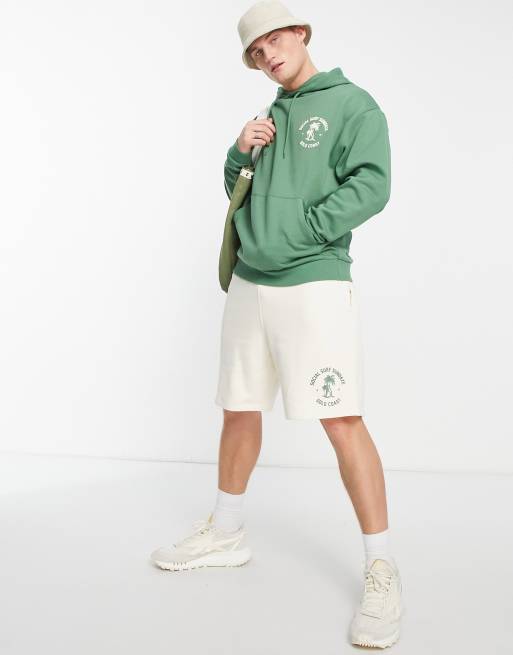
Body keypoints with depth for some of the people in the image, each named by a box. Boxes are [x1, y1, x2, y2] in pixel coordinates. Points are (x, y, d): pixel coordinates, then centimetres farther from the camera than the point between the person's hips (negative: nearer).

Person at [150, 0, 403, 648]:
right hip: (249, 284, 7)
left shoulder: (352, 103, -1)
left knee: (342, 420, -11)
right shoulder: (270, 116, 19)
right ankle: (226, 533, 29)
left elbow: (370, 187, -13)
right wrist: (239, 152, 1)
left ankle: (380, 570, -1)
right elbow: (238, 194, 21)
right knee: (238, 410, 13)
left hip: (314, 285, -7)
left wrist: (295, 232, -17)